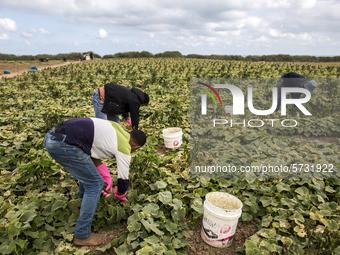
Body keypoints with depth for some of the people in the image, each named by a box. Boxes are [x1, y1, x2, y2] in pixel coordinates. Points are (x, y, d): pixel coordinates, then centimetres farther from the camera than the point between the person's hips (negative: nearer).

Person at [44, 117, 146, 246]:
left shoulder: (117, 128, 19)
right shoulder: (124, 149, -1)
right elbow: (123, 180, 11)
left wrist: (106, 178, 25)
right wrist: (119, 195, 34)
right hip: (64, 145, -10)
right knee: (95, 184, 1)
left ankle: (84, 195, 56)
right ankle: (82, 235, 11)